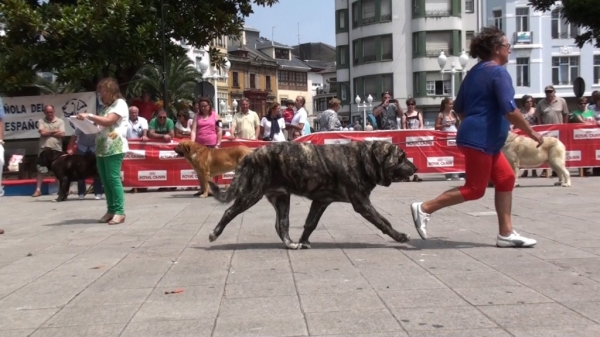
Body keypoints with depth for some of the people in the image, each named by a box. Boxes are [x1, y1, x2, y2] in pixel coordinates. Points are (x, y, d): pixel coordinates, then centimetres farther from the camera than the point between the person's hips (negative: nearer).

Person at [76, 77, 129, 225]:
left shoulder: (120, 103, -2)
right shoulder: (105, 107, 22)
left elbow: (108, 121, -14)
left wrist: (89, 116, -13)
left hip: (114, 148, -8)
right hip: (102, 148, 8)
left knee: (113, 179, -10)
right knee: (105, 181, 5)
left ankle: (119, 211, -7)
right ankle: (111, 210, 10)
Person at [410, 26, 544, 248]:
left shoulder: (475, 72, 16)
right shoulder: (499, 73, -11)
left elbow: (459, 108, 20)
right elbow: (509, 110, -20)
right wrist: (531, 132, -11)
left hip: (480, 139, 10)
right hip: (480, 140, -10)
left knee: (506, 179, 11)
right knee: (474, 189, -4)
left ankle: (506, 234, 12)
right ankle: (424, 208, -1)